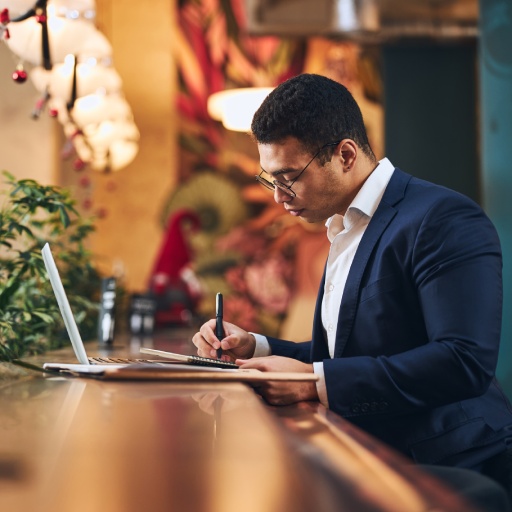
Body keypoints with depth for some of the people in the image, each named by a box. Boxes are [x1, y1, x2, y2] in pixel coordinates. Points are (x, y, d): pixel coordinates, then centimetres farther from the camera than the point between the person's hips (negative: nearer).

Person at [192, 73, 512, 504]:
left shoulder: (444, 219, -13)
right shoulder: (346, 232, 17)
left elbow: (465, 361, -24)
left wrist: (315, 380, -23)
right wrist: (255, 348, 7)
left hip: (442, 466, -8)